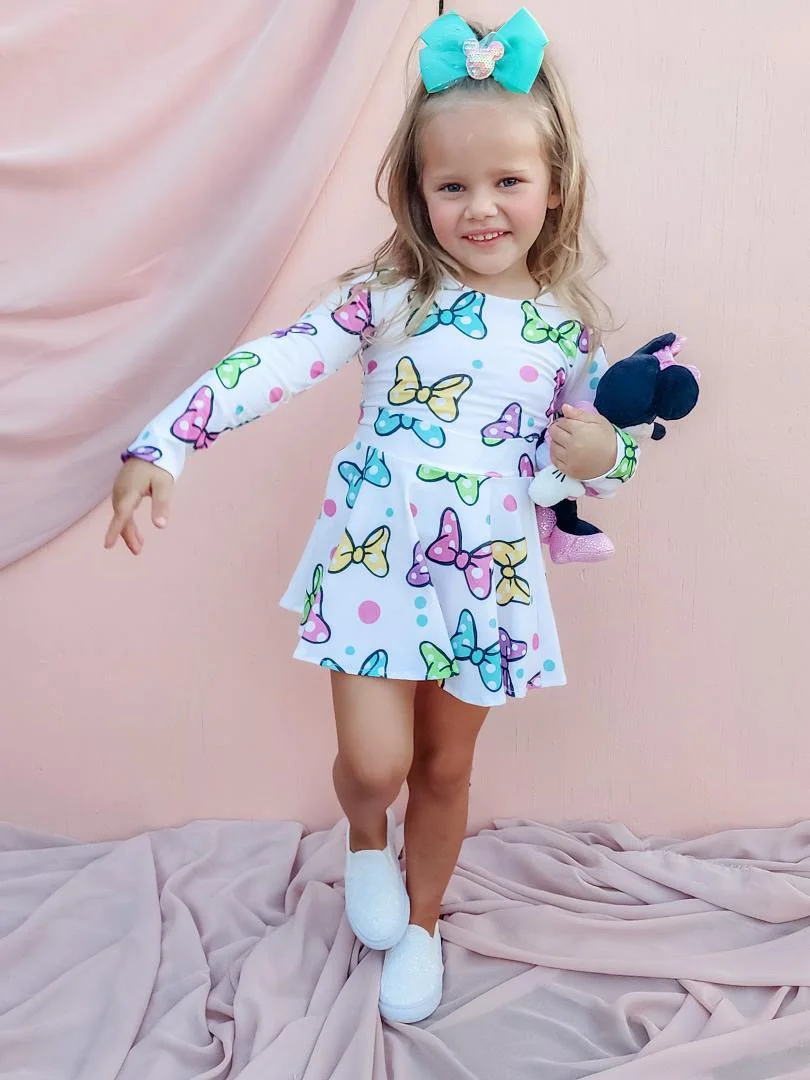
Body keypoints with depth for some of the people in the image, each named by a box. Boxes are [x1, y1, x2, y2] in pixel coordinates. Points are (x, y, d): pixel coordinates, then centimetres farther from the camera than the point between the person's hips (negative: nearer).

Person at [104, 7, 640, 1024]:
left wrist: (604, 457, -13)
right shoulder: (388, 299, -7)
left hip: (486, 585, 2)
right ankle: (366, 837, 33)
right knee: (374, 763, -7)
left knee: (445, 769, 15)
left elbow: (604, 453, 11)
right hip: (374, 564, -2)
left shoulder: (567, 328, 1)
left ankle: (420, 924, 42)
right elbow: (276, 361, -16)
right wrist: (161, 445, -27)